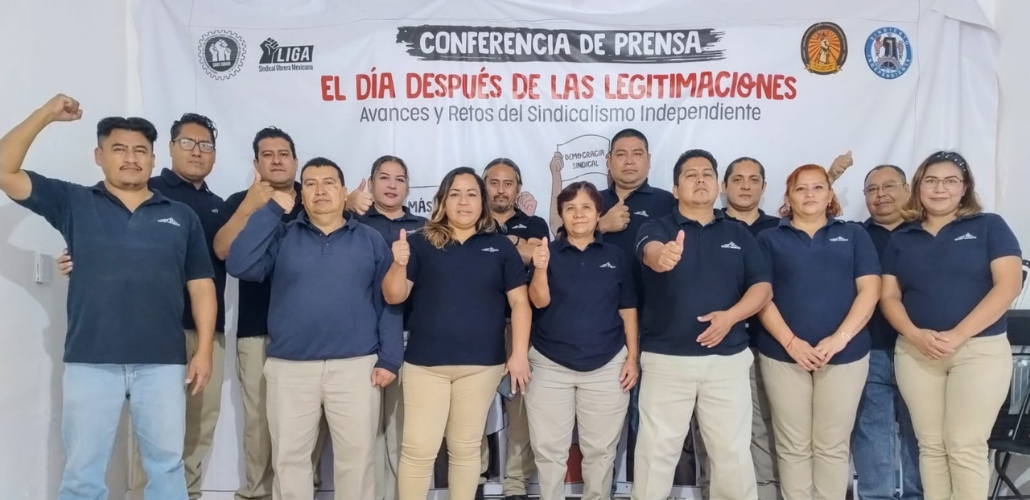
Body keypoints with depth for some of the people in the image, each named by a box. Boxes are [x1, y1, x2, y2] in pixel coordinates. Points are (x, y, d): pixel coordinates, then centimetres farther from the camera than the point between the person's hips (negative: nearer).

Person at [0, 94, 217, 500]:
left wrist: (204, 350, 0)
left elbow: (201, 285, 7)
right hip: (90, 361, 0)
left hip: (163, 362, 1)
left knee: (166, 465, 10)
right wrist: (45, 115, -6)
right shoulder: (74, 203, 7)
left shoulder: (181, 216, 8)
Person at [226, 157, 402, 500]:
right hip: (290, 367, 1)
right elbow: (239, 265, -8)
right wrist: (272, 210, -7)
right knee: (289, 458, 10)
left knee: (356, 456, 6)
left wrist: (389, 358, -4)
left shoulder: (371, 240, 7)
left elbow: (388, 302, 4)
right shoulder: (282, 237, 8)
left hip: (356, 366, -1)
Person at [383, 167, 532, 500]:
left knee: (466, 448, 12)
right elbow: (393, 297, 0)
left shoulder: (500, 246, 6)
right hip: (425, 362, -1)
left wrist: (519, 354, -4)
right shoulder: (421, 243, 3)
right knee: (418, 448, 0)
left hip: (481, 363, 1)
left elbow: (519, 302, 4)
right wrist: (399, 264, -20)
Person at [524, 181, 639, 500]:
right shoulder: (547, 252, 0)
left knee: (600, 449, 11)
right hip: (550, 366, -1)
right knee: (549, 449, 6)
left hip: (606, 366, 1)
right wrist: (540, 268, -28)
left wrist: (632, 357, 2)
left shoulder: (617, 257, 5)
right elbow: (539, 301, -10)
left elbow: (628, 310, 8)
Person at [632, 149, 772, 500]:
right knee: (657, 450, 4)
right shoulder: (656, 229, 1)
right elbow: (651, 253, -22)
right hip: (665, 358, -2)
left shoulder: (739, 234, 10)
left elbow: (762, 286, 5)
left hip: (728, 358, 2)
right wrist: (662, 257, -48)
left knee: (733, 452, 7)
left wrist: (731, 315, -14)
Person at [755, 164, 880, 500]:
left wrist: (840, 338, -12)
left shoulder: (854, 235, 12)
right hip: (783, 354, 0)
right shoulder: (770, 239, 9)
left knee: (832, 446, 5)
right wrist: (791, 342, -12)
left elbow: (869, 289, 1)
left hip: (844, 353, 1)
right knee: (793, 447, 4)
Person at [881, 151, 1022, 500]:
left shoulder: (989, 226, 3)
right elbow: (889, 296, 7)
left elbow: (1008, 285, -7)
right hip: (915, 352, 3)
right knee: (930, 445, 6)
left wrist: (958, 335, -16)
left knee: (965, 446, -3)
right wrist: (915, 334, -13)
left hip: (980, 349, -2)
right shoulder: (901, 239, 11)